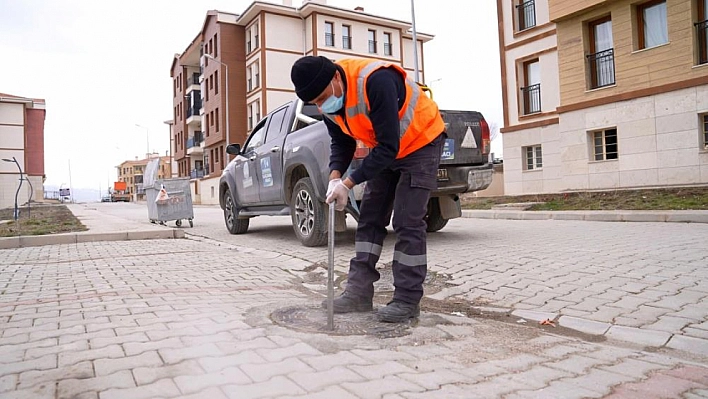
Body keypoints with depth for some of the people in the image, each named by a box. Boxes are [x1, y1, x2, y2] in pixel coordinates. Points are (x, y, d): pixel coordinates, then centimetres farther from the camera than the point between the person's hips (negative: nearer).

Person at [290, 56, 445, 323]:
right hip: (385, 150, 8)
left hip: (421, 143, -7)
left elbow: (388, 147, -33)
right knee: (369, 219, 4)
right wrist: (335, 176, -19)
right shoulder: (328, 101, -9)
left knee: (407, 223, -12)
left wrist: (348, 183, -32)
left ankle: (407, 301, -2)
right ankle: (359, 293, 10)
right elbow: (341, 143, 1)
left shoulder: (376, 81, -35)